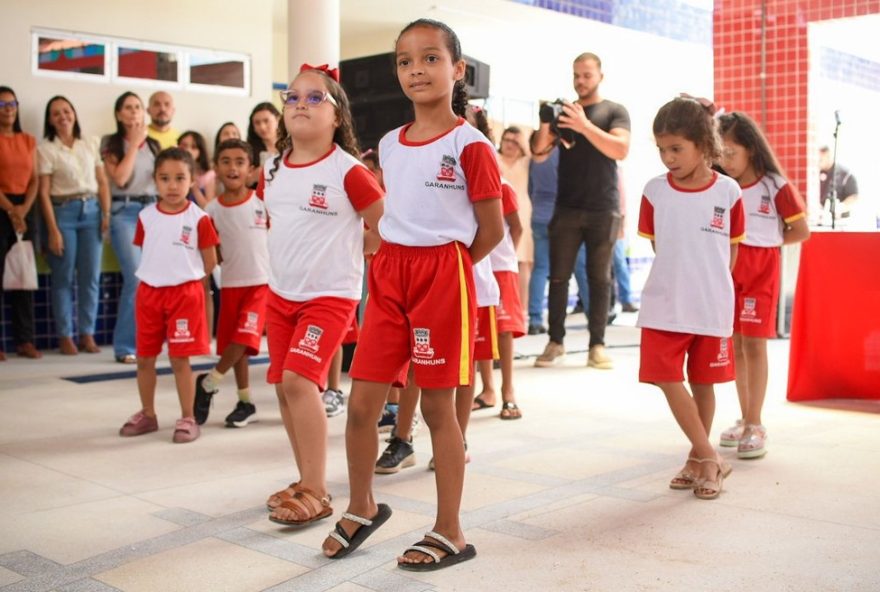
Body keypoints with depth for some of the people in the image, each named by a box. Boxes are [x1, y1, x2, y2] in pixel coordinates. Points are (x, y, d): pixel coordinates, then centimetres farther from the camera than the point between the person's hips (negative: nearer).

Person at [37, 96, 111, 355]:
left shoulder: (91, 144, 10)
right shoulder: (45, 149, 1)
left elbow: (103, 182, 10)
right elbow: (44, 193, -3)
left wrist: (106, 214, -2)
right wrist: (53, 230, -9)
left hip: (91, 211, 3)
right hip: (63, 212, -3)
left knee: (91, 276, 1)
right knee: (64, 278, -1)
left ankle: (87, 334, 10)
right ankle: (65, 336, 7)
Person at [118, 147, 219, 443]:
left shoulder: (198, 218, -8)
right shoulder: (146, 216, 4)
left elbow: (210, 263, -2)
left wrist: (181, 276, 4)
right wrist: (158, 275, 7)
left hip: (184, 293, -4)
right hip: (148, 292, 4)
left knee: (179, 359, -1)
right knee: (144, 357, 11)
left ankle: (188, 418, 10)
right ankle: (147, 415, 26)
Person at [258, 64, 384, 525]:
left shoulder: (347, 171, -14)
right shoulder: (272, 169, 5)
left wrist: (354, 251, -1)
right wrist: (292, 255, 13)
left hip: (330, 295, -7)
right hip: (280, 293, 7)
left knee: (299, 379, -18)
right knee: (284, 386, 8)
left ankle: (316, 493, -10)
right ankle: (307, 481, 23)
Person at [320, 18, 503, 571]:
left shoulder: (469, 144, -8)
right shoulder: (390, 144, 10)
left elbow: (492, 230, -6)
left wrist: (441, 268, 0)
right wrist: (398, 262, 8)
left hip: (444, 277, -6)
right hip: (389, 276, 6)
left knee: (438, 407, 2)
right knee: (361, 402, 5)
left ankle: (451, 533, 16)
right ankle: (362, 508, 28)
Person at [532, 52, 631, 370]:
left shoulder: (615, 111, 4)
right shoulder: (563, 110, 11)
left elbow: (621, 150, -12)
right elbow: (538, 149, 2)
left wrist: (585, 125, -24)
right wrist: (545, 123, -18)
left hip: (603, 210, -2)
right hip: (566, 208, 2)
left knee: (599, 278, 2)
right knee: (558, 276, 1)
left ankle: (597, 345, 6)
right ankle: (555, 341, 8)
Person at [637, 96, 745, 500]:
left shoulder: (728, 191, -5)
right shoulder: (655, 191, -3)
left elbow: (731, 249, 6)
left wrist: (710, 284, 6)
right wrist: (680, 278, 7)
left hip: (712, 308, -1)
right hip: (663, 306, 1)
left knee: (703, 384, 10)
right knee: (669, 381, -5)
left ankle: (698, 459, 26)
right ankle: (709, 459, 7)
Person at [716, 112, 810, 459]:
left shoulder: (775, 187, -8)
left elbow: (801, 231, -3)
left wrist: (764, 243, -1)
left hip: (761, 269, -4)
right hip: (728, 268, 4)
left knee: (753, 343, -5)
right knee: (736, 345, 9)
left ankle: (755, 426, 2)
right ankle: (746, 420, 20)